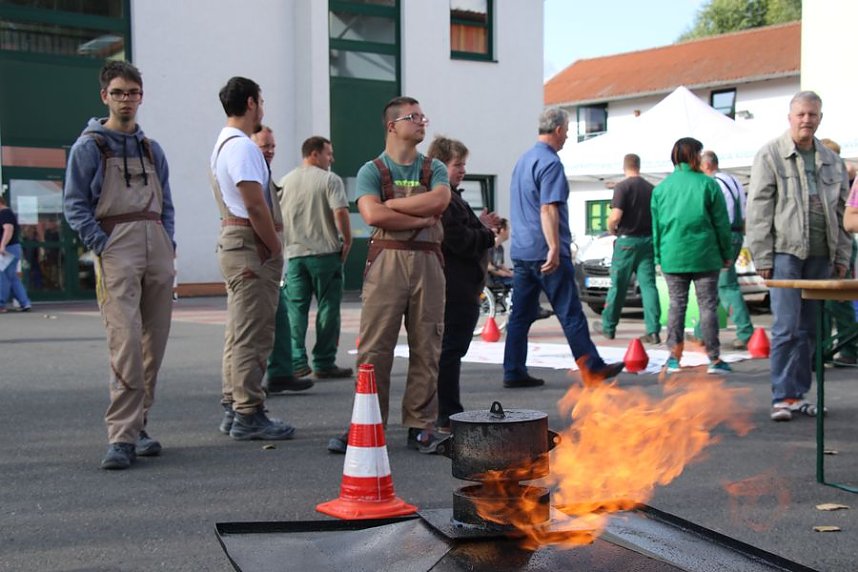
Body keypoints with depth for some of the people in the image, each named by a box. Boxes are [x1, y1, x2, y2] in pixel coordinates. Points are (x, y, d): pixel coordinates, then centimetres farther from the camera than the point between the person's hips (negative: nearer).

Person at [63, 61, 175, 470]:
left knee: (154, 344, 6)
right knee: (126, 342, -17)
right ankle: (121, 436, -17)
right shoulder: (88, 147, 5)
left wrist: (168, 243, 8)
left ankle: (137, 424, 17)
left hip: (158, 250, 6)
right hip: (116, 250, -5)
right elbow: (74, 205, 0)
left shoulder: (152, 150, 20)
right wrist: (101, 245, -11)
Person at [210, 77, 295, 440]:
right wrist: (276, 247, -12)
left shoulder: (223, 144, 20)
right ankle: (248, 415, -5)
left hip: (234, 243, 11)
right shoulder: (241, 146, -14)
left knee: (239, 334, 14)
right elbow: (256, 206, -20)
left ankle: (233, 409, 20)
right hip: (251, 246, -11)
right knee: (252, 335, -8)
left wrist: (272, 241, 17)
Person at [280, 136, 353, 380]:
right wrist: (347, 241, -7)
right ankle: (324, 364, 3)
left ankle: (297, 363, 3)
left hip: (294, 253, 5)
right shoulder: (330, 180, -6)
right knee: (327, 308, 2)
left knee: (296, 309, 7)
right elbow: (340, 213, -17)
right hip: (325, 252, -5)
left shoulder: (285, 182, 12)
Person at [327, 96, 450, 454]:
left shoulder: (434, 169, 14)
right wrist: (422, 219, -7)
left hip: (428, 262, 3)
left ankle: (421, 427, 10)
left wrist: (391, 203, -7)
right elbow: (372, 214, -12)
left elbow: (439, 201, -8)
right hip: (386, 260, -3)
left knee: (426, 349, 3)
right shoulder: (372, 170, 5)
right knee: (374, 348, -5)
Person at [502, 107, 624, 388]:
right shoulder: (550, 163, -12)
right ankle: (593, 367, 5)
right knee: (570, 313, -2)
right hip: (545, 251, -9)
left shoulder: (523, 160, 17)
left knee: (520, 314, 8)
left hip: (520, 250, 9)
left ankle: (514, 372, 8)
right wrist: (554, 249, -23)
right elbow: (548, 209, -20)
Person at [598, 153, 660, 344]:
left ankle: (608, 326, 19)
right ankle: (653, 331, -6)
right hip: (648, 240, 4)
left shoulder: (622, 186, -9)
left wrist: (611, 229, 1)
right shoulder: (651, 188, 6)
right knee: (648, 285, 1)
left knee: (618, 286, 7)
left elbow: (616, 216, -18)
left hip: (627, 240, -4)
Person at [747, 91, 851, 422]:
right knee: (786, 327, -8)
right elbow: (758, 210, -4)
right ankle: (783, 397, -4)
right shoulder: (771, 155, 1)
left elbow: (842, 212, 17)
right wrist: (762, 257, -9)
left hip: (820, 255, 5)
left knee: (808, 329, 8)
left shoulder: (831, 161, 15)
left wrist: (842, 255, 10)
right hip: (786, 251, -5)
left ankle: (800, 394, 15)